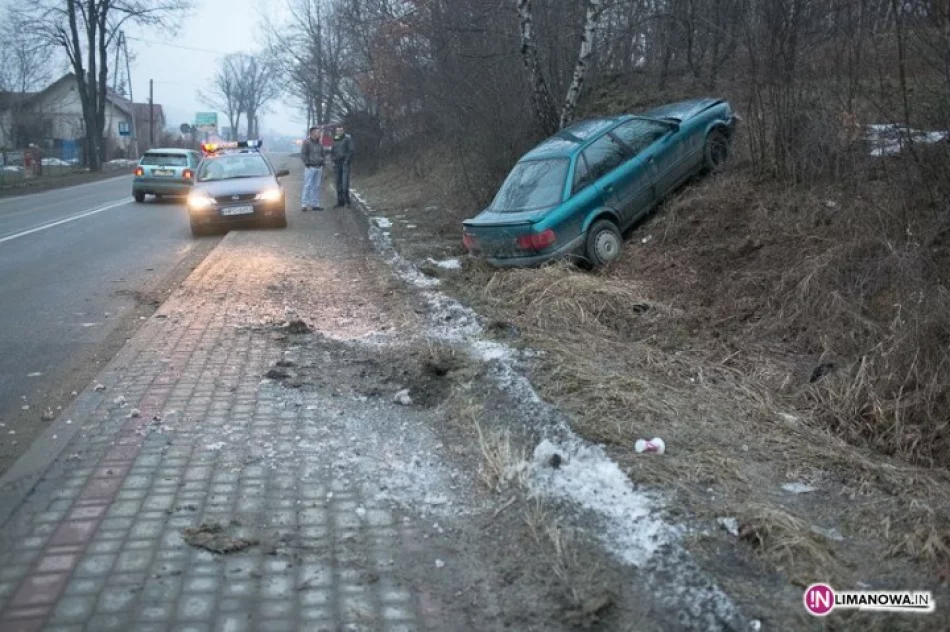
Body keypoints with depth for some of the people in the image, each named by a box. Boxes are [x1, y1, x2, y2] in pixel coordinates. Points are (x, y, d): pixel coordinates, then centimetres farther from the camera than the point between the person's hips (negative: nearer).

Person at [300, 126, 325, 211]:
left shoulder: (319, 144, 14)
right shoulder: (307, 142, -6)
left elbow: (322, 154, 23)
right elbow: (303, 154, -9)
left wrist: (322, 162, 10)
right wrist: (307, 163, -13)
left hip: (319, 167, 6)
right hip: (310, 167, -6)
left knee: (316, 187, 8)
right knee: (307, 186, -8)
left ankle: (315, 204, 13)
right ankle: (304, 204, -7)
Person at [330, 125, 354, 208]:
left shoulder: (348, 139, -2)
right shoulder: (335, 140, 16)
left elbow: (351, 151, -7)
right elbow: (332, 151, 24)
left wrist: (347, 160, -13)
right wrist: (333, 159, 8)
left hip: (345, 163, -6)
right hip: (337, 164, 6)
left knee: (345, 182, -14)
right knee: (338, 183, 6)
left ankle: (347, 200, -10)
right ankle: (340, 201, 10)